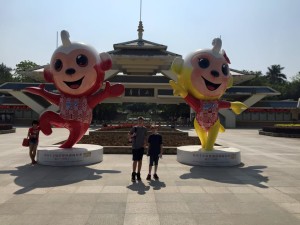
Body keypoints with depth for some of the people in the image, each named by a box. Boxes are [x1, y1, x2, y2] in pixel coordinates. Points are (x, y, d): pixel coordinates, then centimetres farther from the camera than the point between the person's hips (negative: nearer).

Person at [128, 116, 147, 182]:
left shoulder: (144, 129, 6)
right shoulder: (134, 128, -4)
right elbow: (129, 134, 4)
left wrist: (144, 143, 0)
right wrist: (132, 136, -17)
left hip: (141, 146, 3)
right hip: (135, 146, -3)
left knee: (140, 160, 8)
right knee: (135, 160, -3)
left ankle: (138, 174, 18)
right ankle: (133, 175, 6)